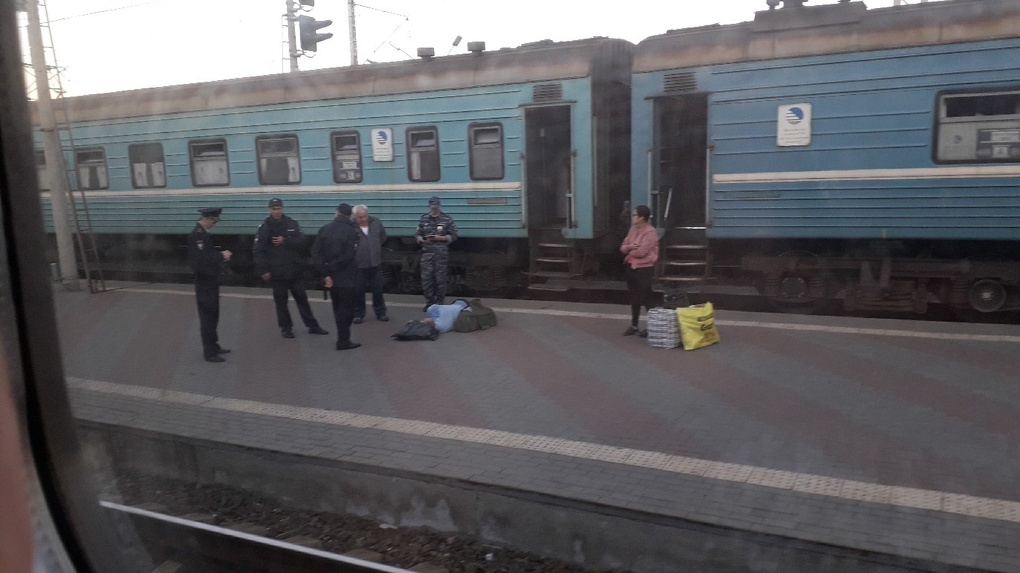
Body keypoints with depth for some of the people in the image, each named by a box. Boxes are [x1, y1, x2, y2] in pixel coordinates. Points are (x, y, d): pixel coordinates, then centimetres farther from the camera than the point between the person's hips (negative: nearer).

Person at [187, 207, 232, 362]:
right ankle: (210, 352, 5)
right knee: (207, 316, -2)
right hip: (205, 281, -10)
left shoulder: (202, 233, 10)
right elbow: (200, 260, -28)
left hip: (209, 281, 10)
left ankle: (213, 345, 30)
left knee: (212, 315, 18)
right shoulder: (197, 235, -20)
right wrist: (221, 256, -24)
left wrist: (221, 255, 5)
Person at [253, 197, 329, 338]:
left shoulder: (292, 224, 5)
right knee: (281, 300, 4)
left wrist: (284, 241, -17)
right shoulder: (264, 227, -3)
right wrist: (263, 270, -13)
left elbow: (301, 241, -5)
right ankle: (286, 327, 16)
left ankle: (312, 325, 16)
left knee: (302, 298, 9)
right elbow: (259, 251, -7)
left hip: (295, 269, 2)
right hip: (277, 272, -2)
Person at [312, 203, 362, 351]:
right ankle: (343, 341, 2)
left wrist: (326, 272, -8)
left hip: (331, 277, 5)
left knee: (338, 308, 17)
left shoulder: (324, 229, 1)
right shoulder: (351, 232, -12)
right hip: (346, 278, -5)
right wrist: (331, 267, -9)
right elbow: (348, 256, -20)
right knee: (347, 308, 3)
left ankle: (342, 337, 24)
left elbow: (316, 252, -6)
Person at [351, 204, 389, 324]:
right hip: (358, 265, -3)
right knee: (358, 291, 6)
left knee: (378, 290, 12)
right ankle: (358, 314, 20)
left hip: (375, 263, 4)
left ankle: (380, 313, 24)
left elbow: (383, 236, 16)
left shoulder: (376, 223, -2)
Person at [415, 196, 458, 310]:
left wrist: (438, 238, -14)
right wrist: (423, 240, -10)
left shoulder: (447, 219, -1)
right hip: (427, 253, 3)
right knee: (426, 278, 1)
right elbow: (417, 234, 12)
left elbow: (453, 236, -2)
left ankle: (439, 303, 12)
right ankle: (429, 302, 13)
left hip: (441, 253, -3)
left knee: (440, 278, 1)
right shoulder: (423, 219, 9)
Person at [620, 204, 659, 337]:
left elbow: (641, 252, -23)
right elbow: (623, 247, 9)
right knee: (634, 298, 15)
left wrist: (629, 250, -4)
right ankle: (634, 326, 25)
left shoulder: (650, 232, -16)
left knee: (646, 299, 0)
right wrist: (629, 247, -14)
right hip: (631, 267, 8)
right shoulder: (633, 228, 10)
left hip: (644, 269, -8)